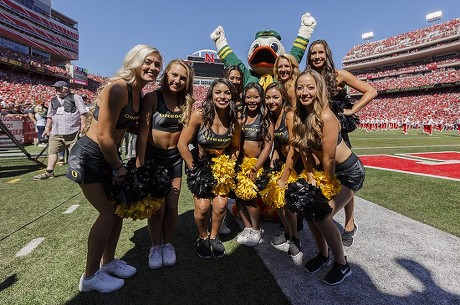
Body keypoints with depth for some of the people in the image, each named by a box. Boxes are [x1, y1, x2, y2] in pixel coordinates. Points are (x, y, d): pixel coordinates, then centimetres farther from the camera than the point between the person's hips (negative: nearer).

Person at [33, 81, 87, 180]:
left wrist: (83, 126, -10)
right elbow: (50, 116, 25)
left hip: (72, 131, -6)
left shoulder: (75, 97, 1)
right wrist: (47, 128, 22)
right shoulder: (53, 100, 19)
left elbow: (83, 113, -4)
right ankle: (49, 172, 15)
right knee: (52, 151, 7)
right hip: (56, 132, 6)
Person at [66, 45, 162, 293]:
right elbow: (103, 136, -22)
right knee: (108, 212, -4)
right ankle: (90, 277, 16)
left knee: (120, 207, 11)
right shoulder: (117, 89, -22)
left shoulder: (139, 94, 5)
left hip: (109, 156, 8)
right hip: (89, 157, -8)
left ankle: (108, 261, 32)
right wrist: (119, 168, -13)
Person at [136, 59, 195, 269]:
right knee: (157, 206, 0)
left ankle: (168, 244, 29)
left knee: (172, 205, 6)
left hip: (174, 158, 3)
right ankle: (155, 246, 25)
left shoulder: (186, 103, 1)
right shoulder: (152, 98, -12)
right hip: (153, 156, -3)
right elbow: (143, 132, -17)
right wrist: (140, 165, -22)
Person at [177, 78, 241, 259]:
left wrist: (228, 166, -3)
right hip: (199, 165, -2)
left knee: (221, 205, -12)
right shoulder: (199, 115, -20)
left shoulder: (235, 121, -9)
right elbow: (182, 144, -16)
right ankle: (203, 238, 21)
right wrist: (194, 169, -13)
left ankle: (213, 237, 21)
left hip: (222, 166, 3)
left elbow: (235, 147, 7)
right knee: (203, 206, -13)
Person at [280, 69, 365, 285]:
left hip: (348, 172, -7)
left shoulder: (326, 117, -29)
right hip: (324, 170, 7)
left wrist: (328, 184, -13)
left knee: (322, 215, -13)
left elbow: (329, 158, -24)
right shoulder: (300, 116, -6)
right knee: (309, 210, 2)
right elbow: (303, 149, -2)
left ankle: (342, 265, 14)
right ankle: (323, 254, 29)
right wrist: (311, 177, -7)